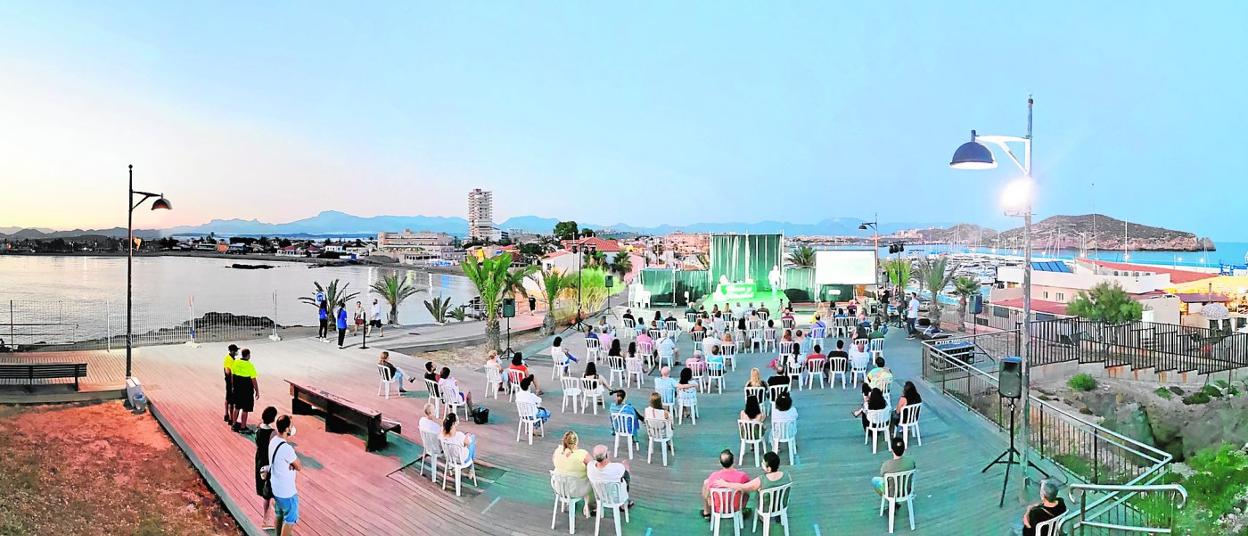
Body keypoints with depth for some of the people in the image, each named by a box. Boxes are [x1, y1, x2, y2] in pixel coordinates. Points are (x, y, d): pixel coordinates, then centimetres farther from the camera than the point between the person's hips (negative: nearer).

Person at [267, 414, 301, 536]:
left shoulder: (273, 441, -4)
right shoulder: (287, 448, -32)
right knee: (290, 519, 8)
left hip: (276, 487, 9)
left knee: (278, 515, 25)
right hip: (287, 492, -9)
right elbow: (299, 467, -19)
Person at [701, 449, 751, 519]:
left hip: (718, 510, 0)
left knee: (705, 482, 21)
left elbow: (707, 497, -14)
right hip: (736, 509, 0)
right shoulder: (742, 475, -26)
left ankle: (706, 513, 37)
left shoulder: (714, 476, -27)